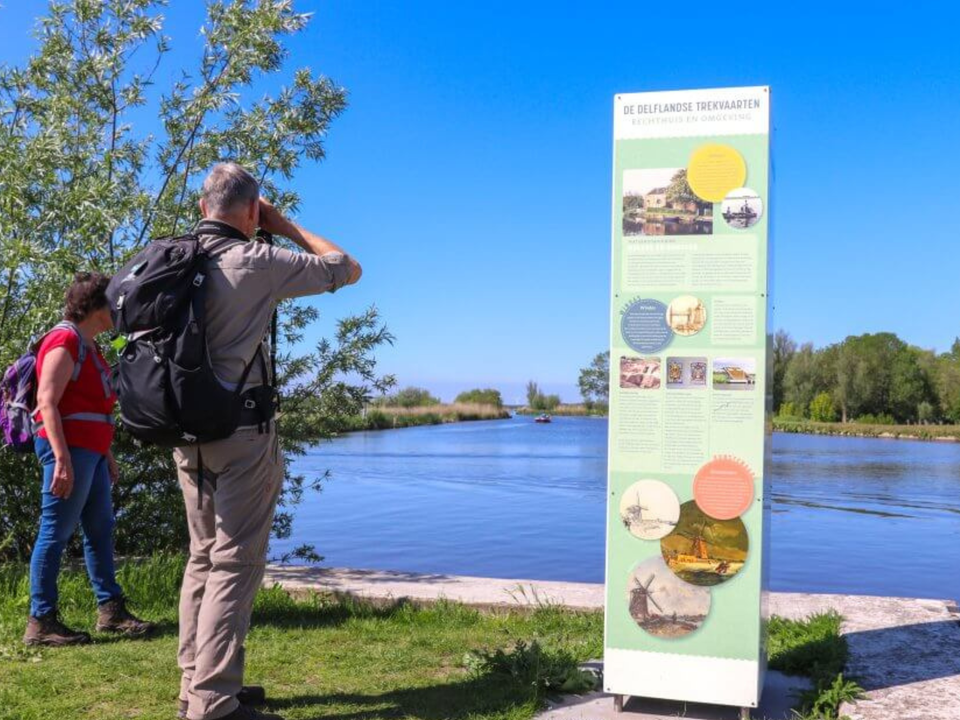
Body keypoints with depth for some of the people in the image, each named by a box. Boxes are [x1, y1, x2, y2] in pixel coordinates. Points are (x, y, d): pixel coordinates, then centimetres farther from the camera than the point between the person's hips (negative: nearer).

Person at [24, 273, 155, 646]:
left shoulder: (88, 346, 20)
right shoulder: (65, 340, -10)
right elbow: (47, 401, -18)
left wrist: (107, 454, 22)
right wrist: (62, 458, -24)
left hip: (91, 450, 10)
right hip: (69, 449, -10)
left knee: (101, 529, 12)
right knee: (55, 533, -5)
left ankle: (111, 610, 20)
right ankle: (41, 622, 0)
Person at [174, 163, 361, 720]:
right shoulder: (255, 262, -13)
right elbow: (349, 269, -3)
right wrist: (286, 226, 6)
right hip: (244, 430, -7)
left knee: (204, 558, 15)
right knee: (236, 563, -3)